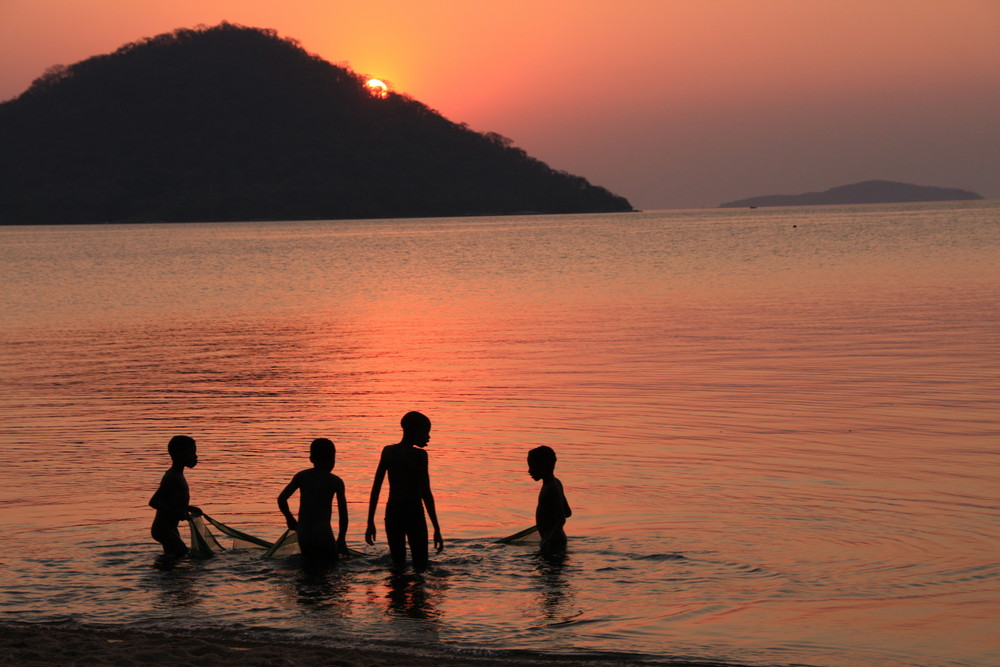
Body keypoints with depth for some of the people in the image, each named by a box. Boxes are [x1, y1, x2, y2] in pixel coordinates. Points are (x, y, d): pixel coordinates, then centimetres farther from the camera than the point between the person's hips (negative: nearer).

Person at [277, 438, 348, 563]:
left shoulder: (301, 476, 9)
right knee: (331, 561, 3)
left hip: (303, 533, 4)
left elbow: (281, 499, 2)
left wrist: (290, 519, 18)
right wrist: (341, 539, 13)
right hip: (323, 532, -4)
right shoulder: (336, 482, 2)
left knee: (308, 561, 18)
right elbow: (343, 513, 2)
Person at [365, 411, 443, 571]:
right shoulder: (419, 455, -8)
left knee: (397, 564, 13)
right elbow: (426, 493, -11)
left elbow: (376, 488, 8)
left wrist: (370, 522, 12)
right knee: (420, 565, -1)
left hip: (392, 512, 5)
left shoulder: (388, 451, 7)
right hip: (414, 514, -5)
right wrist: (437, 529, -8)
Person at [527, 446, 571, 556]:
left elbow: (561, 520, -25)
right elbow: (568, 513, 20)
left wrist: (547, 542, -34)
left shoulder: (552, 489, -19)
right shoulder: (556, 484, 11)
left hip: (553, 543, -11)